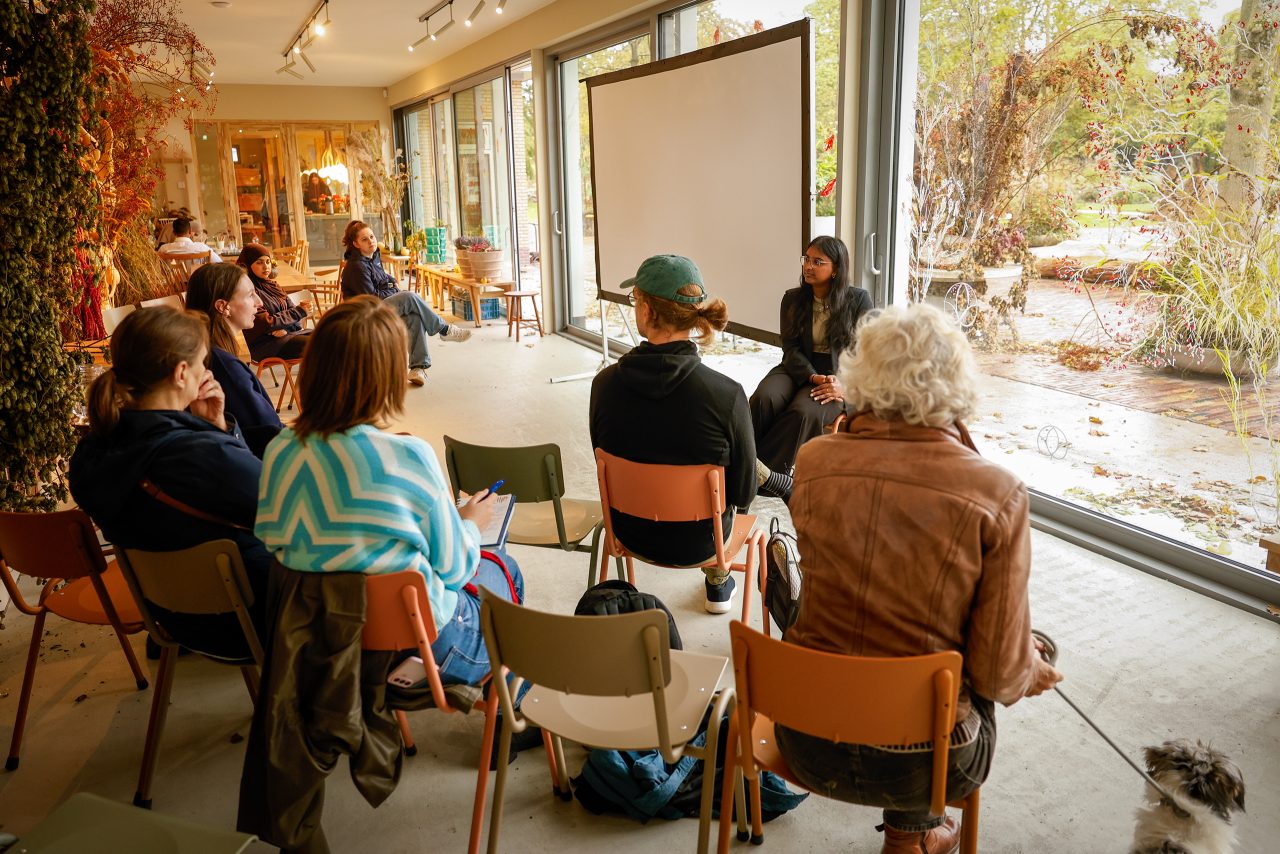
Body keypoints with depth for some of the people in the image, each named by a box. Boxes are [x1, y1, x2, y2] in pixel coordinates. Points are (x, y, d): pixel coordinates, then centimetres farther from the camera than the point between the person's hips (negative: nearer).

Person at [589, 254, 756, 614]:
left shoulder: (605, 383, -20)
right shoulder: (726, 395, -29)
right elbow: (743, 492, -16)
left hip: (629, 533, 2)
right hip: (698, 542, -2)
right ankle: (718, 583, 51)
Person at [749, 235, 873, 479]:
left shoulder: (858, 299, 1)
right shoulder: (793, 299, 8)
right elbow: (791, 348, 1)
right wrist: (814, 377, -17)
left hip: (840, 378, -3)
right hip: (799, 370, 3)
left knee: (805, 412, -34)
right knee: (763, 399, -31)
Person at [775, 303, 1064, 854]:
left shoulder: (813, 462, -11)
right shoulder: (998, 495, -19)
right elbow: (999, 674, -11)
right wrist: (1031, 673, 10)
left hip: (807, 746, 2)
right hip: (920, 763, -2)